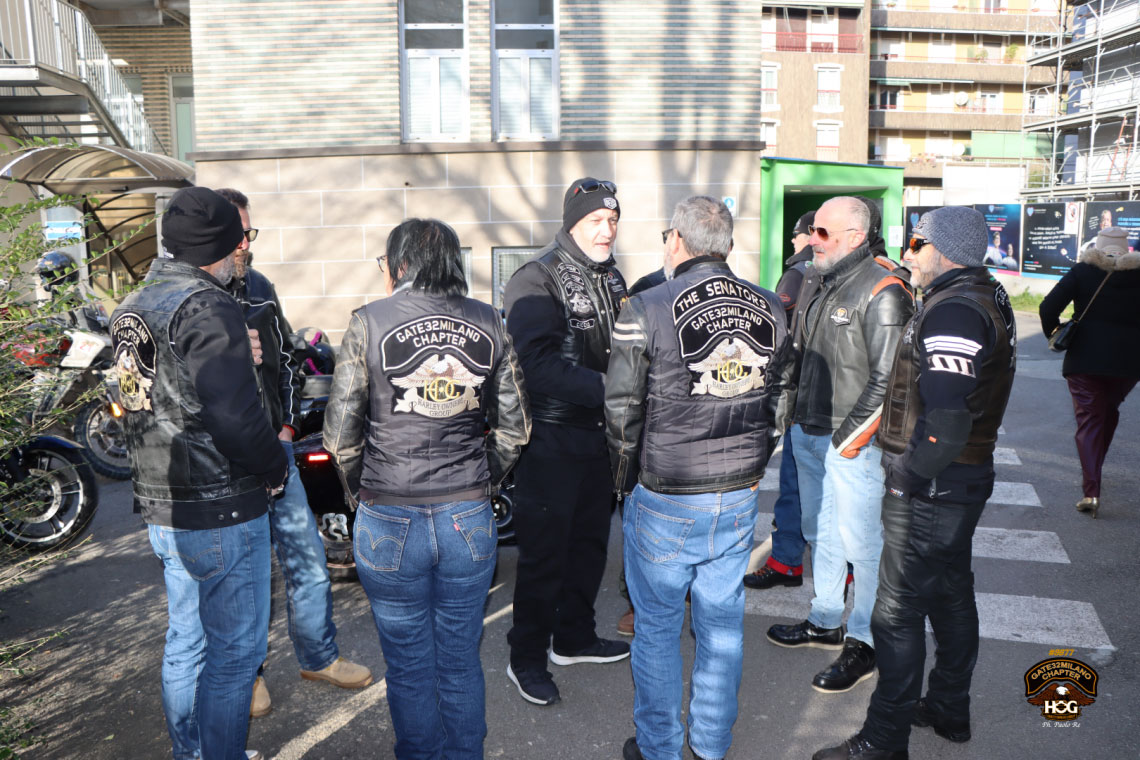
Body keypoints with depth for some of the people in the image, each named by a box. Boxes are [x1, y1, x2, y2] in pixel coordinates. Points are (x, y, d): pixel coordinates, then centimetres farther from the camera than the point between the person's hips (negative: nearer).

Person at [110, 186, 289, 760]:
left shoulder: (130, 308, 11)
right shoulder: (207, 308, -19)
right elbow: (235, 416, -25)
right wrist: (276, 469, -11)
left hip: (160, 506, 9)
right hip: (220, 511, -9)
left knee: (186, 643, 22)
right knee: (234, 651, 4)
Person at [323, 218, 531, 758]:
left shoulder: (368, 323, -7)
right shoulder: (488, 323, 1)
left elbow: (340, 435, -7)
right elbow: (514, 426, 4)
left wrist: (366, 489, 9)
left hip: (389, 521, -3)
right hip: (470, 516, 3)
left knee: (409, 667, 15)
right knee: (461, 659, 20)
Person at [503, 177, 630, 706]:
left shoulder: (612, 278, 12)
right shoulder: (536, 279, -15)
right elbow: (539, 363, -26)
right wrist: (605, 389, -30)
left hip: (600, 433, 8)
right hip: (553, 438, -8)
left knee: (590, 541, 18)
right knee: (544, 551, 0)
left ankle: (574, 638, 36)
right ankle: (526, 658, 17)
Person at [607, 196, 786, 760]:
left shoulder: (647, 310, -14)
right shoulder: (769, 309, 1)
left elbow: (622, 408, -9)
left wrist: (624, 474, 7)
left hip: (666, 502, -4)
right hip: (740, 497, 5)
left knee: (657, 627, 12)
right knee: (723, 621, 18)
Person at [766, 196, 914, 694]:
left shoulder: (883, 292, -15)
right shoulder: (821, 286, 12)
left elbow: (888, 378, -19)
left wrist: (850, 437, -18)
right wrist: (785, 396, 13)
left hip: (851, 443, -9)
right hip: (808, 433, 9)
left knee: (861, 542, 1)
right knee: (820, 533, 19)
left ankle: (865, 644, 15)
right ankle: (826, 622, 35)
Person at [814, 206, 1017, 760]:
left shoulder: (954, 312, -22)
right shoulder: (987, 297, 12)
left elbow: (946, 421, -31)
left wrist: (907, 473, -18)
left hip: (930, 488, -11)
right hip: (964, 480, 11)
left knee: (898, 611, -1)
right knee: (950, 593, 21)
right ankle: (949, 710, 38)